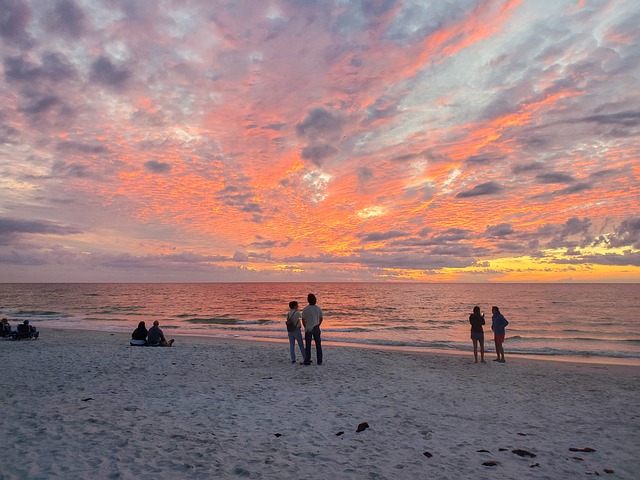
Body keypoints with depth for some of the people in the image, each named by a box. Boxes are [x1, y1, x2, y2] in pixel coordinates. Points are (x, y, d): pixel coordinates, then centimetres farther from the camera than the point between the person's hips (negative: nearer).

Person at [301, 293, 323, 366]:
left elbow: (303, 320, -5)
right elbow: (321, 319, 6)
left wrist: (305, 327, 10)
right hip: (316, 329, 2)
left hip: (308, 329, -2)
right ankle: (319, 361, 11)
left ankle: (307, 361, 8)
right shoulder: (318, 308, -3)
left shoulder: (305, 309, -11)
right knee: (318, 345, 9)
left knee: (308, 346, 7)